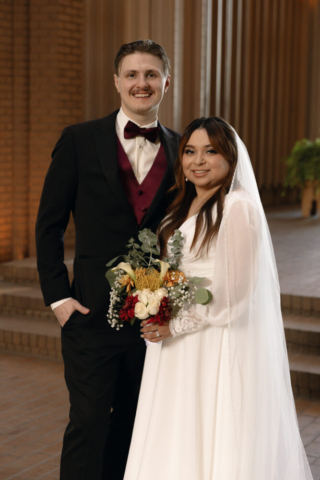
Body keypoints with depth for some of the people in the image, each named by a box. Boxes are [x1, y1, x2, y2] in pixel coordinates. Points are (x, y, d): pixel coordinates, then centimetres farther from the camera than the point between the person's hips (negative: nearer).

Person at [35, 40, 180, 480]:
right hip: (93, 313, -3)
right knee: (88, 423, -2)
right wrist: (58, 296, -7)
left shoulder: (180, 150, 6)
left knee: (135, 426, 14)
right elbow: (49, 225, 0)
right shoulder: (79, 141, -1)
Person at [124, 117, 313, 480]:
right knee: (179, 445, 13)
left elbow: (234, 293, -18)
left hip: (220, 349, -8)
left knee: (217, 444, 2)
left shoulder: (239, 208, -14)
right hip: (181, 352, 8)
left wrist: (177, 324, -15)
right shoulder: (185, 208, 12)